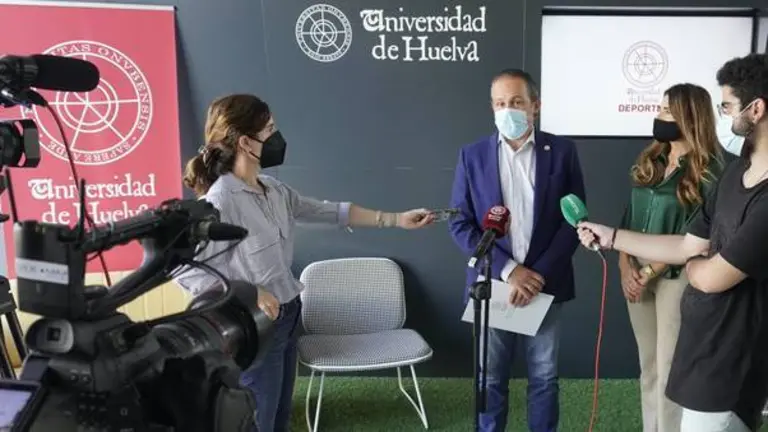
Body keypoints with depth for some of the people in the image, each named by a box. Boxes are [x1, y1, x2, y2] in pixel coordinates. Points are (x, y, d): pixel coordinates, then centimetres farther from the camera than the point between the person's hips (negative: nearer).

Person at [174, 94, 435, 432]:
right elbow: (186, 271, -22)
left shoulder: (273, 189, 2)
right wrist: (248, 294, -24)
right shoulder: (219, 202, -23)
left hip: (287, 317, 8)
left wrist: (396, 219, 6)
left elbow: (328, 211, 7)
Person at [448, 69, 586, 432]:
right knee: (491, 379, 11)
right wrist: (507, 269, -13)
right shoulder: (473, 155, 0)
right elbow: (460, 224, -3)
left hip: (545, 283, 0)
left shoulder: (561, 151, 0)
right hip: (492, 284, 0)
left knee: (544, 377, 13)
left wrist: (540, 274, -12)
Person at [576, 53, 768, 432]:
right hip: (705, 342, 8)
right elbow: (688, 246, 9)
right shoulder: (736, 171, 6)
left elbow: (712, 277, -22)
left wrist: (693, 263, 2)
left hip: (728, 359, -8)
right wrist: (610, 237, 8)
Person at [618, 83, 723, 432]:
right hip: (637, 273, 6)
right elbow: (630, 216, 8)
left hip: (676, 276, -6)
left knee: (670, 370, 1)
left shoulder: (708, 170, -10)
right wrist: (625, 265, -4)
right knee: (649, 367, 15)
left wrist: (648, 273, -13)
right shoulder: (650, 161, 9)